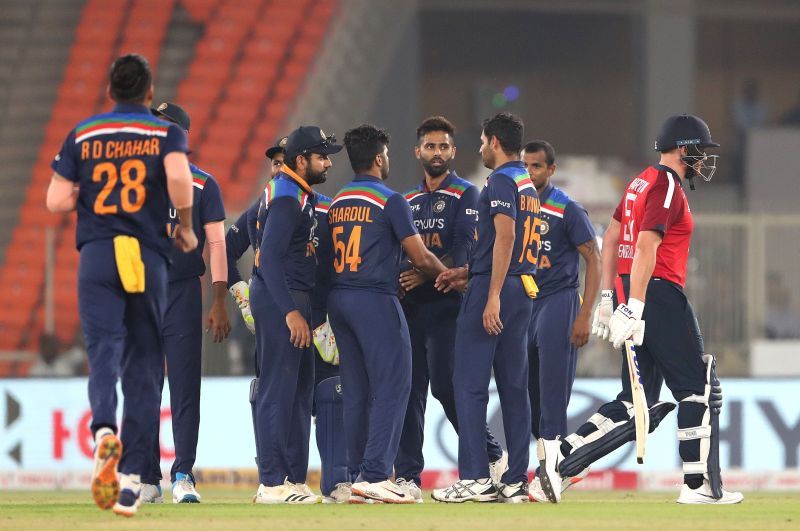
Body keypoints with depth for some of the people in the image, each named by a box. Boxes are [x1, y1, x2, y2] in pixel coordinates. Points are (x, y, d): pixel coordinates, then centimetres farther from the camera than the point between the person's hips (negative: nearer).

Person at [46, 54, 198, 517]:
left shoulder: (83, 135, 10)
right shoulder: (167, 133, 5)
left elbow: (57, 201, 5)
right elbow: (179, 177, -16)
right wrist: (186, 227, -1)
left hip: (96, 257, 0)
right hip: (149, 257, 0)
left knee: (104, 349, -9)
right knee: (144, 366, 5)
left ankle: (105, 429, -40)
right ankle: (132, 477, 1)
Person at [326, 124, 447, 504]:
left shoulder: (336, 203, 14)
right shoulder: (390, 200, -7)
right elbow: (421, 258, -7)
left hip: (337, 298, 7)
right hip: (375, 300, -7)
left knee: (356, 392, 10)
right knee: (392, 387, -7)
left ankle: (359, 476, 9)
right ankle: (374, 474, -17)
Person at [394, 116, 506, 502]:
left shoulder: (466, 195, 1)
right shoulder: (407, 201, 20)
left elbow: (463, 250, -12)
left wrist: (425, 274, -24)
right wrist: (396, 281, -3)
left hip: (446, 302, -6)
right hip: (410, 304, 6)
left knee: (445, 385, -12)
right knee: (408, 390, 1)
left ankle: (492, 457, 5)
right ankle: (407, 477, 1)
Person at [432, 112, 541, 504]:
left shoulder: (500, 181, -10)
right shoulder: (528, 185, 18)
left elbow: (505, 237, -20)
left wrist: (492, 296, -23)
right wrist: (466, 273, 24)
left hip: (495, 288, -9)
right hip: (523, 290, 9)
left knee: (470, 383, -6)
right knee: (514, 386, 8)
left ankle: (475, 479, -10)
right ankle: (516, 481, 7)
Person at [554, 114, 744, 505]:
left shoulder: (641, 183, 19)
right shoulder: (668, 188, -11)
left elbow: (611, 238, 23)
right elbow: (646, 246, -22)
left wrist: (608, 297, 23)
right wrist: (634, 309, -27)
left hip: (631, 294, 9)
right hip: (659, 295, -9)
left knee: (637, 404, 7)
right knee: (700, 390, 1)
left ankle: (562, 458, -4)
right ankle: (700, 486, 2)